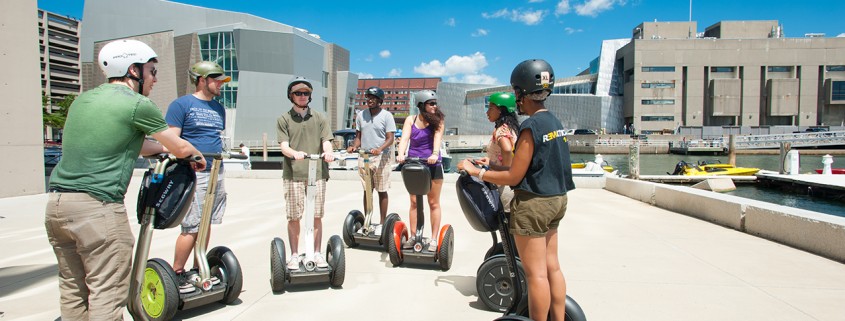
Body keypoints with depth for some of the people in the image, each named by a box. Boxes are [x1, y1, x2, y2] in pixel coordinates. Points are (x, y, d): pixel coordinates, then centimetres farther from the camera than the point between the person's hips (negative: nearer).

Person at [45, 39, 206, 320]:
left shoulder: (84, 99, 16)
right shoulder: (138, 104, -6)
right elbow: (181, 148, 3)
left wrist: (161, 148, 37)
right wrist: (198, 156, 23)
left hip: (56, 202, 8)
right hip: (97, 206, -8)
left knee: (72, 289, 16)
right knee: (107, 294, -1)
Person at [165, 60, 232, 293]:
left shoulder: (219, 108, 19)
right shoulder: (181, 104, -2)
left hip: (217, 173, 7)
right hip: (193, 173, -7)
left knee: (206, 224, 11)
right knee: (191, 227, -7)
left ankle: (198, 269, 22)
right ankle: (177, 273, 7)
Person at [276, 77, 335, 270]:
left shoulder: (319, 118, 15)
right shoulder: (284, 119, 10)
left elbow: (326, 141, 5)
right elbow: (284, 146, -1)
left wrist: (328, 152, -18)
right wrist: (294, 153, -23)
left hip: (317, 173, 1)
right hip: (293, 174, -1)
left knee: (316, 216, 4)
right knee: (294, 217, 3)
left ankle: (317, 253, 16)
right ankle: (294, 255, 15)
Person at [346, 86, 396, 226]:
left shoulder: (386, 115, -3)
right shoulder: (361, 115, 9)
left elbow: (390, 138, -8)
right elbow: (358, 136, 14)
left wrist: (379, 149, -26)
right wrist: (354, 146, -7)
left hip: (382, 157, -3)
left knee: (382, 191, 3)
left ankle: (382, 222, 10)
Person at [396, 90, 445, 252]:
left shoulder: (438, 120, -2)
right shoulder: (411, 120, 2)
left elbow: (438, 137, -18)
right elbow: (405, 138, -11)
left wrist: (435, 154, -36)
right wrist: (401, 154, -30)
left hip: (432, 164, -2)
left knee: (433, 203, 4)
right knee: (414, 201, 8)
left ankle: (434, 239, 9)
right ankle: (413, 236, 17)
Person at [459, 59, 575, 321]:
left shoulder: (531, 127, -19)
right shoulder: (555, 122, 7)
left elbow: (514, 177, -17)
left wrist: (475, 171, -8)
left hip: (533, 203, -9)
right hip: (556, 199, 9)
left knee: (536, 273, 1)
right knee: (552, 267, 17)